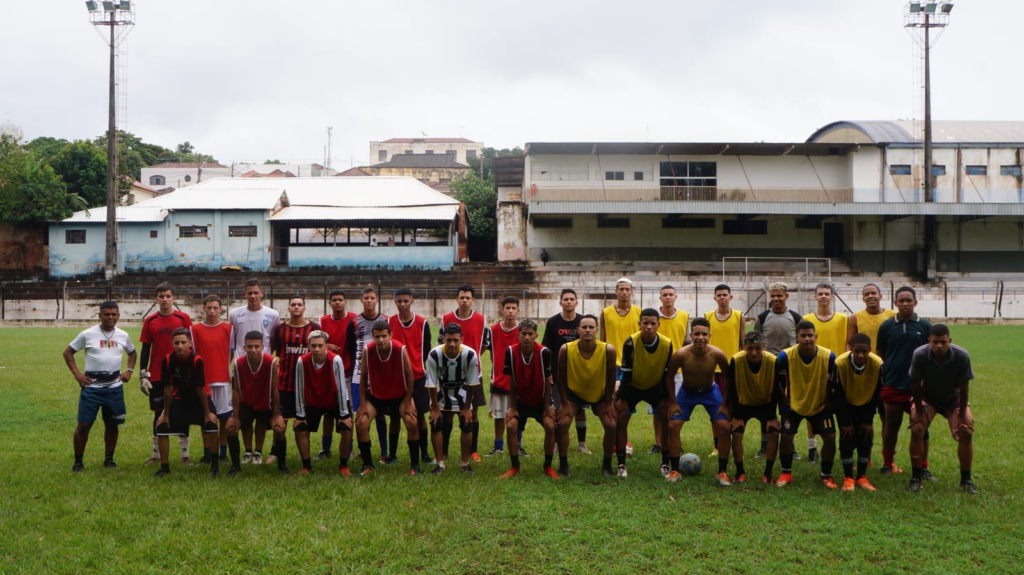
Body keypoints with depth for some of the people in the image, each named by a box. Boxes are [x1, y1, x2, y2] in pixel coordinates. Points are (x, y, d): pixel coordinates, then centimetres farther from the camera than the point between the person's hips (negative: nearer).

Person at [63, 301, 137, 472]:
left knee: (112, 424, 9)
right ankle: (78, 461, 10)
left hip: (115, 387, 3)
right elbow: (68, 352, 4)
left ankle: (109, 459, 23)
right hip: (91, 387, -3)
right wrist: (76, 373, -5)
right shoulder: (88, 334, -5)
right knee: (84, 425, -2)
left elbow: (132, 353, 23)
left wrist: (129, 371, 8)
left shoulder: (123, 335, 5)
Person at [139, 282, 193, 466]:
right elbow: (145, 349, 6)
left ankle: (185, 454, 10)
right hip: (157, 376, 1)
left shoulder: (183, 318, -1)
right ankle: (156, 453, 18)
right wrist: (143, 375, -1)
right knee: (158, 414, 8)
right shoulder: (150, 321, 3)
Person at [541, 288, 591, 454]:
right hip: (557, 373, -1)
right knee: (556, 409, 2)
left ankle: (582, 443, 16)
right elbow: (546, 349, 0)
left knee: (580, 408, 6)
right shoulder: (553, 322, -3)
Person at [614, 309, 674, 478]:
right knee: (620, 420, -9)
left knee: (667, 420, -7)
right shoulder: (630, 343, -29)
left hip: (656, 386, 1)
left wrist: (668, 399, -9)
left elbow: (668, 374, -11)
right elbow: (626, 373, -20)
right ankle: (621, 465, 4)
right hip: (632, 386, -1)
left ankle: (665, 464, 7)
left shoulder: (667, 344, -22)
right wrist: (622, 399, -16)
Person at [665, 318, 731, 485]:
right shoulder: (681, 354, -31)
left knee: (724, 427, -11)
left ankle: (722, 472, 3)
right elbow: (669, 376, -11)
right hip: (687, 392, 0)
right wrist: (672, 402, -11)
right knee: (672, 426, -10)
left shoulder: (717, 354, -29)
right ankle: (674, 470, 3)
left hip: (710, 392, 0)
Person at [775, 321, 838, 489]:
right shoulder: (785, 356, -24)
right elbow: (780, 384, -8)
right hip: (793, 405, -1)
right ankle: (786, 473, 12)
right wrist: (785, 404, -5)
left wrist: (827, 403, -3)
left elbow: (831, 384, -7)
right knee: (786, 436, -10)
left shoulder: (828, 356, -21)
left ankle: (826, 475, 13)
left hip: (820, 406, 1)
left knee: (830, 437, -7)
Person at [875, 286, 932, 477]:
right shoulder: (886, 326, 2)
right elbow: (879, 355, 7)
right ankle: (887, 464, 21)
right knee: (891, 427, 9)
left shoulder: (925, 327, 2)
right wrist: (881, 379, 2)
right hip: (892, 386, 0)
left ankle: (923, 468, 13)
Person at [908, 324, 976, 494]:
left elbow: (963, 386, -18)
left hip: (954, 399, 1)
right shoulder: (920, 355, -33)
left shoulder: (962, 356, -31)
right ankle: (916, 479, -6)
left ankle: (966, 480, 7)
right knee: (916, 430, -17)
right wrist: (919, 411, -13)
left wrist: (962, 413, -11)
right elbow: (915, 384, -20)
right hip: (927, 398, -1)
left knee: (966, 432, -10)